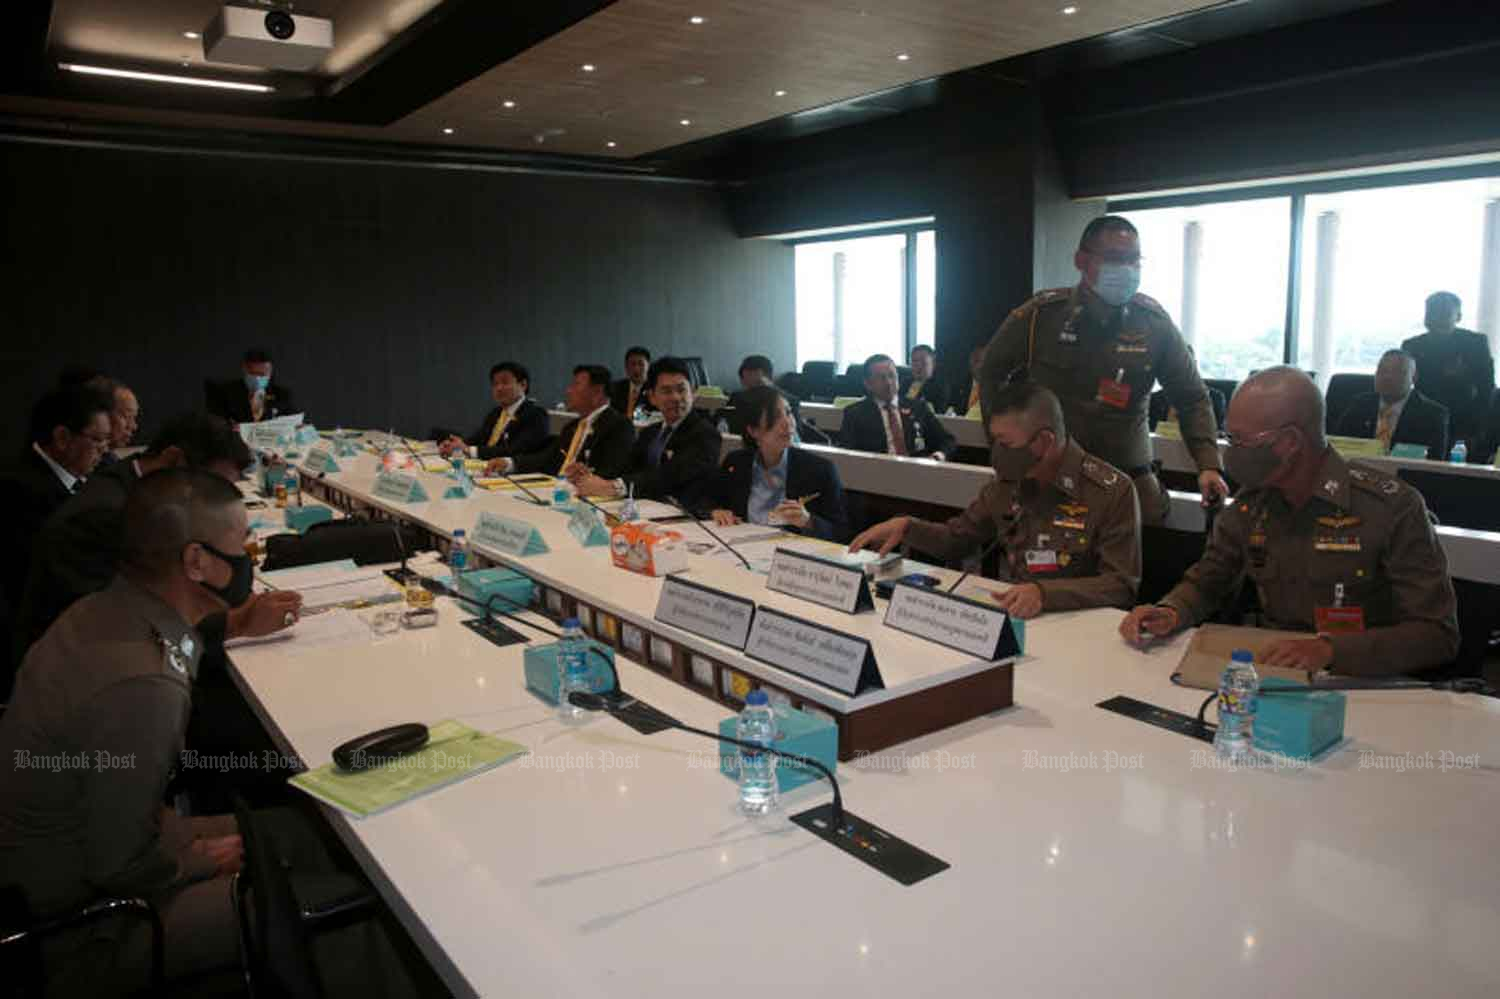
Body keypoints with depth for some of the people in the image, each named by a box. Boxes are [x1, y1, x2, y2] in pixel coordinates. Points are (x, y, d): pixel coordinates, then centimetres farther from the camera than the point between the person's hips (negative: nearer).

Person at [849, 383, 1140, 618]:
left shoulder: (1112, 491, -13)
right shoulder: (1007, 480, 6)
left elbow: (1122, 586, -16)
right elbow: (957, 538, 18)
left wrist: (1045, 593, -32)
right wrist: (906, 526, -1)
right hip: (1007, 614, 6)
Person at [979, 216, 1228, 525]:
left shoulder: (1154, 323, -5)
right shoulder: (1039, 316, -9)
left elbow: (1192, 399, 3)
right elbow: (992, 373, 6)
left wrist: (1208, 464, -10)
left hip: (1130, 475, 1)